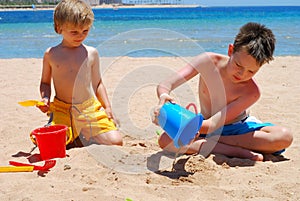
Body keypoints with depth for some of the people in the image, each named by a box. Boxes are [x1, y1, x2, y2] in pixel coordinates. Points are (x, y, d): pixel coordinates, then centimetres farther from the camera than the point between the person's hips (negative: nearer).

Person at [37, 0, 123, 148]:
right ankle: (70, 137, 11)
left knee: (116, 141, -13)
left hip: (90, 108, 1)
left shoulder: (91, 53, 5)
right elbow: (45, 82, 15)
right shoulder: (51, 54, 3)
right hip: (61, 111, -1)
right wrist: (45, 98, -5)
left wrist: (107, 107, 4)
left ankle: (80, 138, 11)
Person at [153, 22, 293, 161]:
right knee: (165, 140, -28)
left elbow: (213, 124, -32)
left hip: (239, 128, 0)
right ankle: (237, 151, -29)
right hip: (207, 129, 1)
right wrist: (164, 97, -47)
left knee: (284, 137, -29)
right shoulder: (208, 62, -21)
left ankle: (206, 142, -27)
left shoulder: (251, 92, -25)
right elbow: (164, 85, -22)